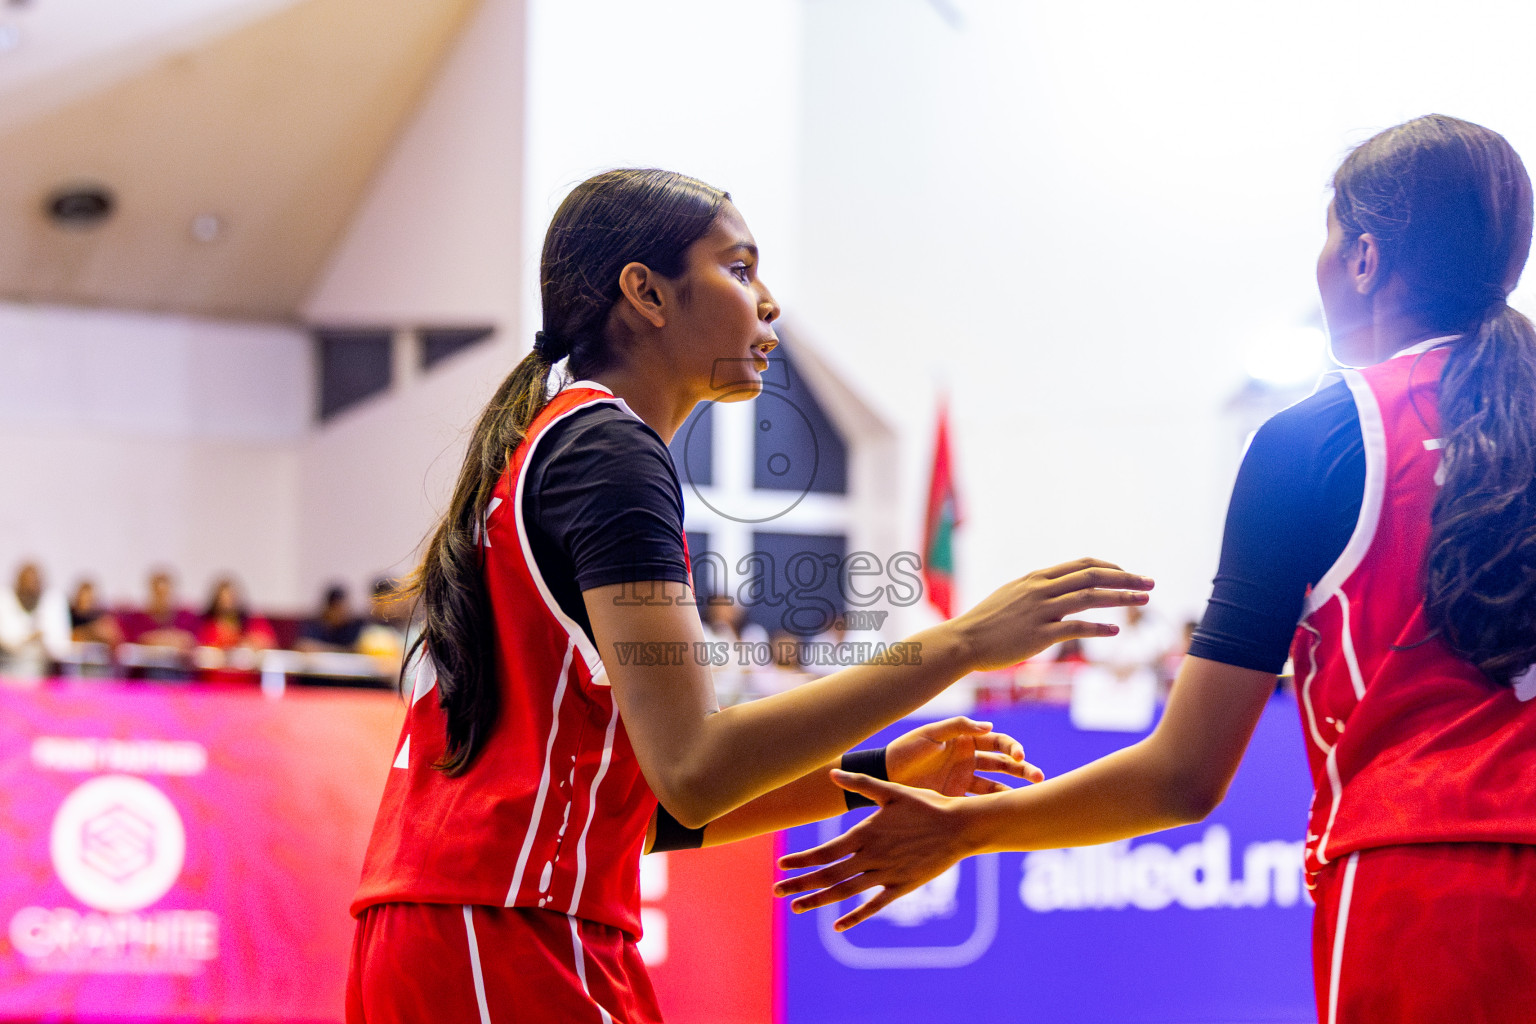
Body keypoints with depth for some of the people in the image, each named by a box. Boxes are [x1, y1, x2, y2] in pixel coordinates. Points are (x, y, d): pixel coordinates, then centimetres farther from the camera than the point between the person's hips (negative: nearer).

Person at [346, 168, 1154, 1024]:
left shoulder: (550, 446, 20)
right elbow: (691, 770, -20)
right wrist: (958, 645, -17)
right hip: (513, 954, -10)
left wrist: (871, 778, 16)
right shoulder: (609, 450, -8)